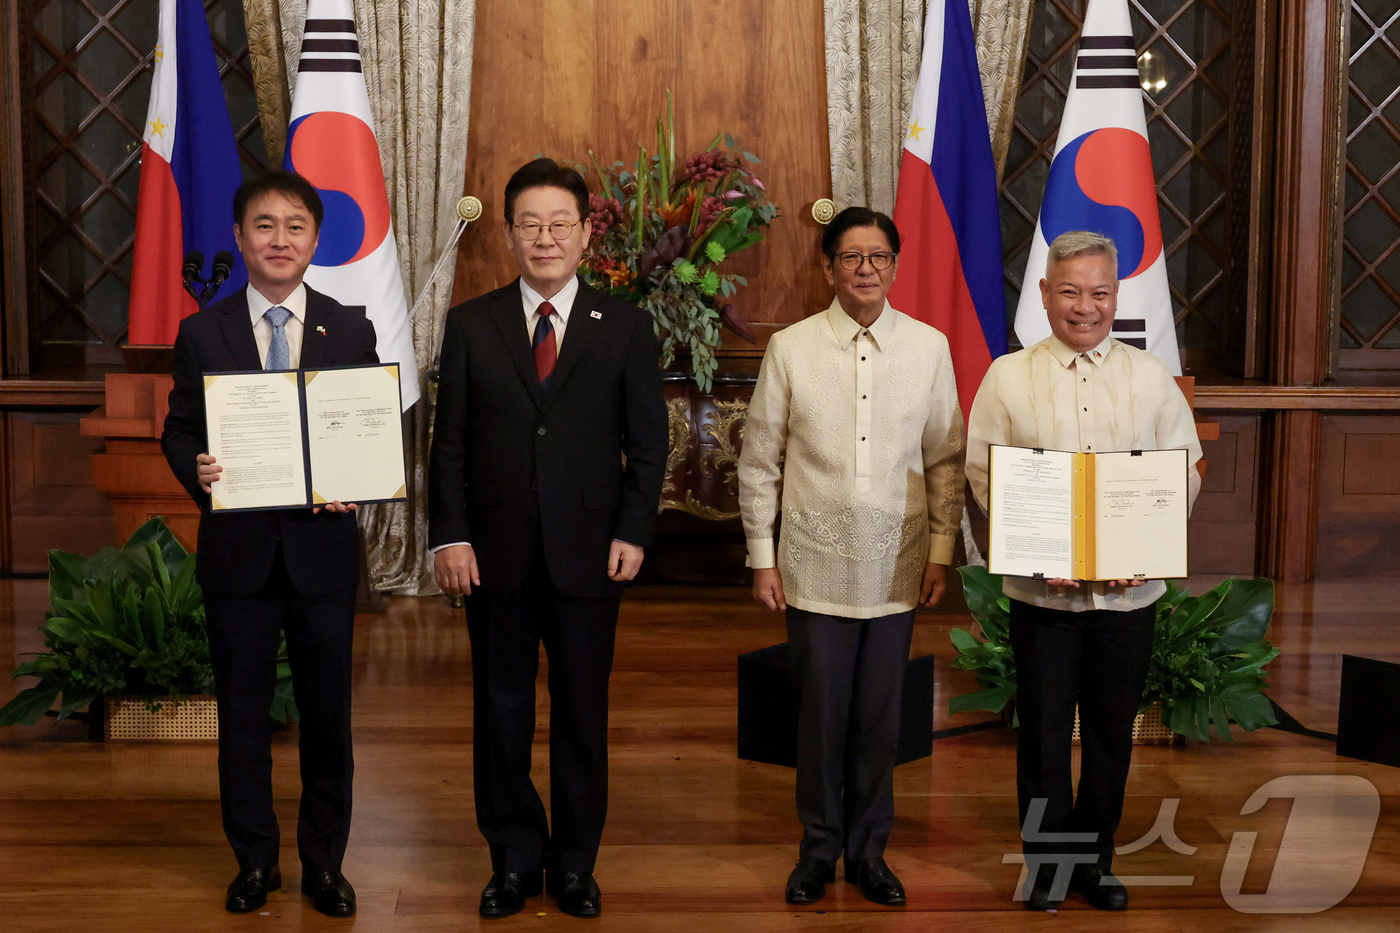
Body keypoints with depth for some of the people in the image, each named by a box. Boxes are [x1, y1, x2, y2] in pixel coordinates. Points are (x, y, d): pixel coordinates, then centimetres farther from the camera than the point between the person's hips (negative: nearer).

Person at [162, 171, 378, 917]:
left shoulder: (351, 332, 4)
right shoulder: (202, 334, 3)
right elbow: (177, 431, 4)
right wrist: (195, 470, -18)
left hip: (323, 546, 0)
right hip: (237, 548, 0)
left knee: (327, 713, 8)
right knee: (242, 713, 10)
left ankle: (324, 862, 25)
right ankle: (254, 861, 27)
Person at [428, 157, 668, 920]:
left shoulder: (625, 326, 4)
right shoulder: (470, 325, 5)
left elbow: (647, 441, 3)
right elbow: (449, 442, 4)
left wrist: (632, 532, -6)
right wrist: (449, 536, -5)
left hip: (588, 555, -1)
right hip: (495, 554, 1)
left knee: (582, 714, 8)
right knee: (501, 713, 9)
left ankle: (574, 864, 23)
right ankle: (514, 860, 25)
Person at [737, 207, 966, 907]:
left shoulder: (929, 347, 3)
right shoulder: (790, 348, -1)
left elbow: (947, 459, 8)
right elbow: (759, 462, 3)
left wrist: (941, 551, 4)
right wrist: (762, 557, 1)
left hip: (896, 567, 1)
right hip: (814, 567, -1)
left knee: (880, 717, 9)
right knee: (820, 714, 6)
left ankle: (869, 850, 26)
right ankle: (820, 847, 25)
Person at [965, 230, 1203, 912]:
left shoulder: (1152, 377, 7)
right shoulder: (1008, 376, 2)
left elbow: (1185, 475, 5)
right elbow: (983, 474, -2)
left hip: (1130, 591, 2)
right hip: (1042, 590, -2)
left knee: (1112, 733, 12)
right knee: (1044, 730, 6)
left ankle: (1094, 859, 29)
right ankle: (1045, 861, 24)